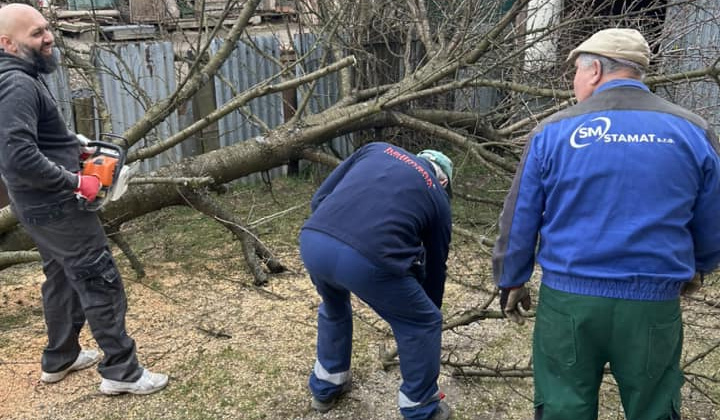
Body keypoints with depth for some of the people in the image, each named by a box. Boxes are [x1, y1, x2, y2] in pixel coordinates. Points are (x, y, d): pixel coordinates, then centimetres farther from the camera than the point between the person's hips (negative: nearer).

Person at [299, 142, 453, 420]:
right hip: (368, 260, -4)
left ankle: (325, 387, 52)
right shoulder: (437, 197, 23)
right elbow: (435, 267, 32)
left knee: (333, 306, 37)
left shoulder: (377, 149, 28)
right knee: (421, 325, 23)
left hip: (313, 242, 5)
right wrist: (429, 316, 46)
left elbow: (319, 198, 21)